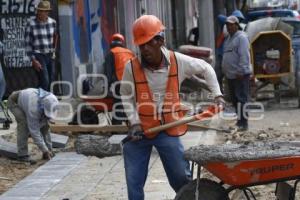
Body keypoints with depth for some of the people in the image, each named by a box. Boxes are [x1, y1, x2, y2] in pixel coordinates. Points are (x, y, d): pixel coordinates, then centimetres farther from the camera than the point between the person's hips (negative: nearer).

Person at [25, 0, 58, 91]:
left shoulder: (53, 22, 2)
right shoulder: (31, 23, -11)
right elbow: (28, 43, -8)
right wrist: (33, 60, -13)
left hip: (50, 56, 5)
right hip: (38, 56, -5)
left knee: (51, 81, 7)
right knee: (44, 81, -16)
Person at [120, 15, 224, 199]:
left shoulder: (178, 61, -10)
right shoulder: (131, 67, -13)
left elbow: (205, 68, 7)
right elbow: (126, 95, 3)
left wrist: (217, 94, 3)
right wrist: (134, 122, -8)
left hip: (168, 130, 0)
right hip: (139, 130, 0)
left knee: (181, 178, 8)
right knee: (134, 182, 4)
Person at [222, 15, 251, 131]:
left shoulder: (241, 37, -10)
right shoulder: (228, 38, 20)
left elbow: (244, 56, -18)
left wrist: (241, 71, -22)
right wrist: (225, 70, 20)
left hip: (240, 75, -10)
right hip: (230, 75, 10)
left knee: (241, 99, -10)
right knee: (234, 100, 12)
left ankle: (243, 123, -11)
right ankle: (239, 121, 19)